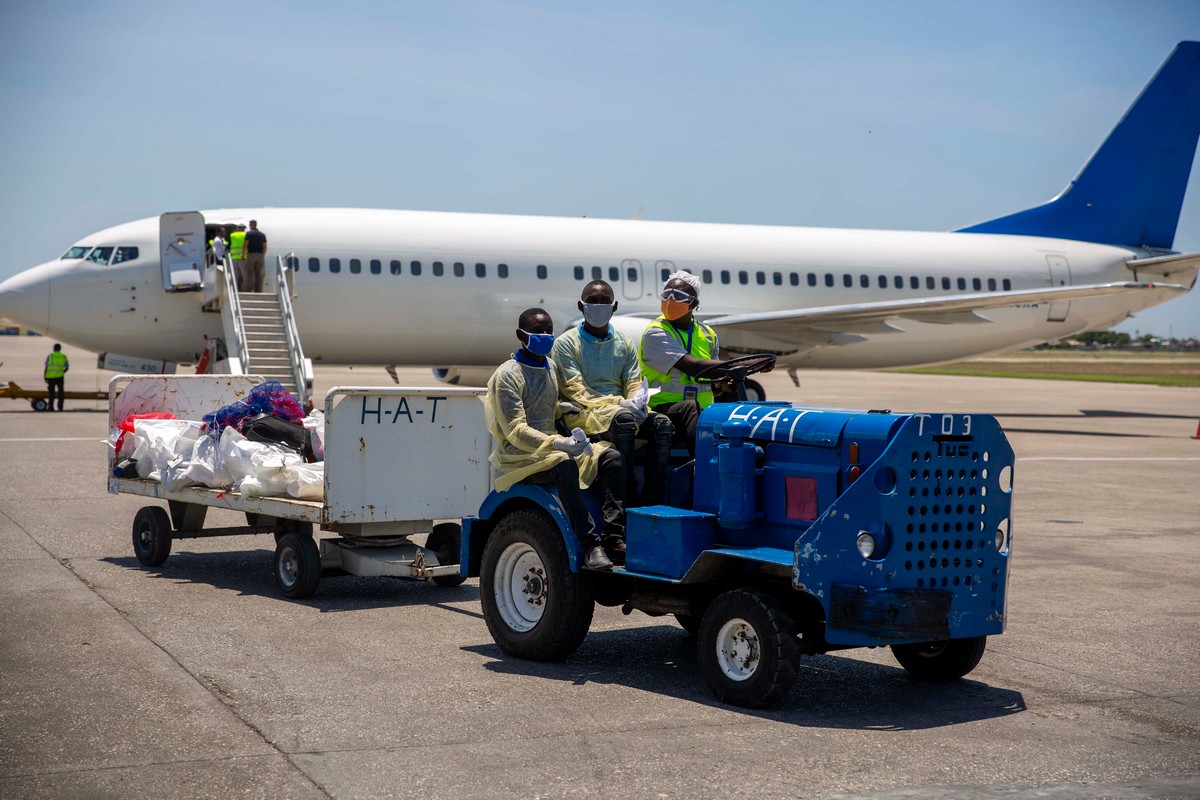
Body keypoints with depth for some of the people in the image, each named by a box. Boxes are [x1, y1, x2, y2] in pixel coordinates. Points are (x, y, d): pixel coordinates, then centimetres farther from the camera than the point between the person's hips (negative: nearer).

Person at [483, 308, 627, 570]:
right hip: (517, 456, -7)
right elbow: (516, 431, -17)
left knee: (611, 457, -15)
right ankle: (590, 545, -41)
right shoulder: (507, 375, -8)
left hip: (550, 446, 7)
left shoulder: (552, 369, 17)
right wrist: (557, 443, -31)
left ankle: (614, 538, -30)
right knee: (564, 464, -38)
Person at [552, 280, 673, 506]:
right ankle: (628, 499, -37)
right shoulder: (566, 343, 1)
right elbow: (577, 392, -8)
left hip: (621, 410, 5)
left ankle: (652, 499, -29)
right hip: (582, 414, -5)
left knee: (661, 423, -23)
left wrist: (636, 402, -14)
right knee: (623, 419, -36)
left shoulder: (624, 343, 17)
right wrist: (619, 403, -19)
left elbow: (634, 384, 12)